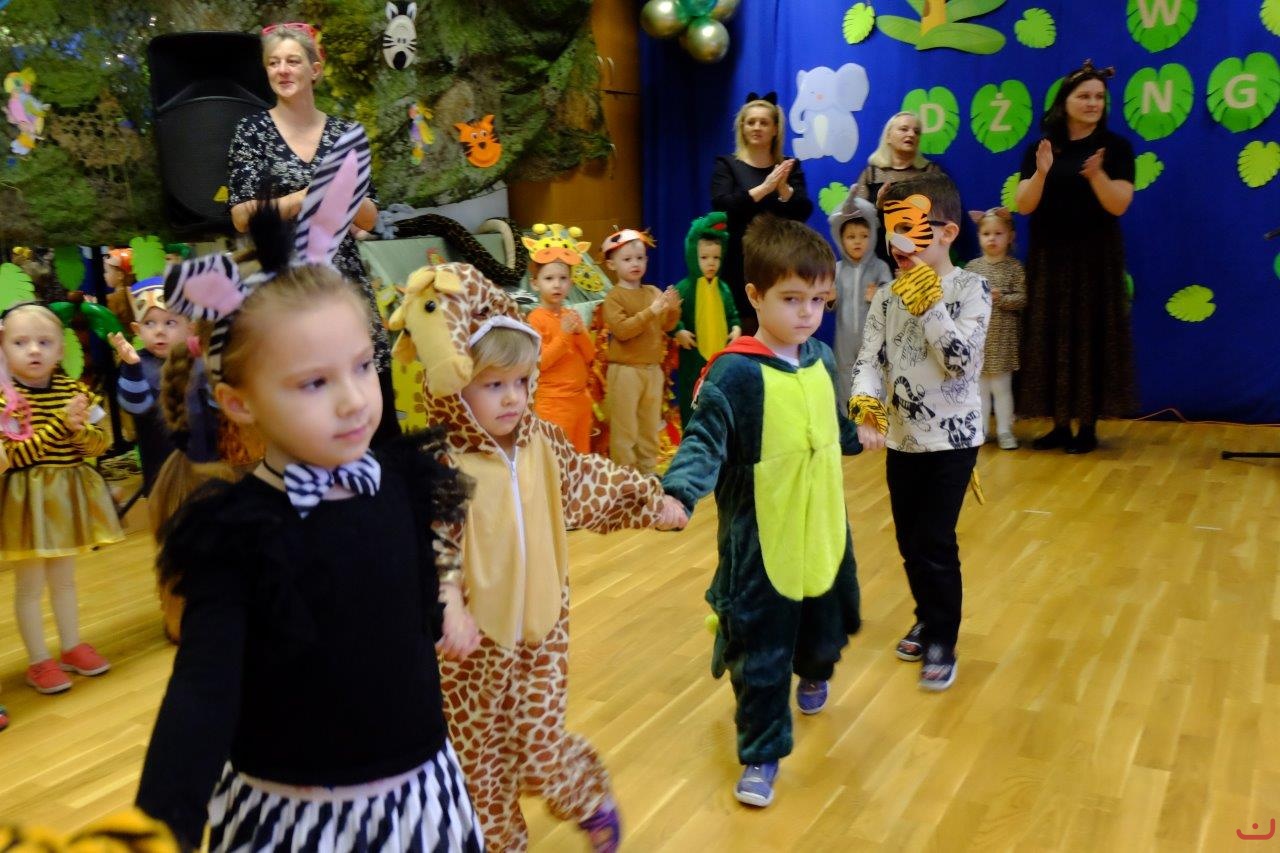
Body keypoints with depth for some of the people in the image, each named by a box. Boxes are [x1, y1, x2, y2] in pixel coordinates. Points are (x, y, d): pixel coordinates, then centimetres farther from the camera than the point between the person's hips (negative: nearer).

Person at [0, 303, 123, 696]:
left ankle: (72, 647, 32)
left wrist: (79, 429, -22)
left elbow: (101, 442, 0)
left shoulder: (74, 390, 0)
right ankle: (39, 661, 18)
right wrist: (60, 423, -26)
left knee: (65, 578, 19)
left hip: (69, 494, 5)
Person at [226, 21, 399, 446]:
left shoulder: (346, 133, 8)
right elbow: (241, 217, -6)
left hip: (344, 280, 2)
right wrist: (311, 192, -14)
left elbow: (369, 219, 8)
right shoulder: (252, 130, 2)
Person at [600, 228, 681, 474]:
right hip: (625, 370, -6)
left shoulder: (654, 292, 8)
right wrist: (651, 311, -26)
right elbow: (622, 330, -21)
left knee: (651, 425, 15)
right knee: (625, 428, 0)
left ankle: (648, 470, 27)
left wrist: (673, 310, -14)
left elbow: (667, 326, 7)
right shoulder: (614, 297, -8)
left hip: (653, 368, 6)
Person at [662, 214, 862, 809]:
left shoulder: (821, 358, 3)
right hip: (759, 544, -6)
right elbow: (704, 442, -24)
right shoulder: (735, 373, -18)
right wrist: (676, 492, -42)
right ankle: (761, 755, 23)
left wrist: (857, 438, 41)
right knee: (760, 654, 5)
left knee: (825, 630, 24)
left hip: (823, 533, 6)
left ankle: (814, 674, 58)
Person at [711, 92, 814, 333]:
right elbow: (721, 206, -11)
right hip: (741, 262, -2)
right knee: (742, 332, -6)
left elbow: (803, 212, 1)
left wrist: (783, 188, -17)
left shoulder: (790, 166, 12)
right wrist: (764, 188, -18)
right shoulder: (727, 164, 6)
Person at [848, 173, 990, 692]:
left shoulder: (970, 289, -10)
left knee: (935, 543, -5)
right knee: (910, 542, 14)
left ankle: (942, 643, 11)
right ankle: (929, 619, 35)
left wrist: (928, 305, -24)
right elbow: (869, 360, -3)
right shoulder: (887, 297, 3)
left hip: (952, 438, -5)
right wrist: (865, 410, -21)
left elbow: (962, 362, -20)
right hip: (901, 438, 5)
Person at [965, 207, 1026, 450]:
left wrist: (1001, 298, -21)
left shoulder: (1015, 267, -2)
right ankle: (979, 430, 16)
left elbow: (1022, 299, -8)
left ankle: (1005, 430, 13)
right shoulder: (972, 266, 5)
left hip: (1003, 336, -2)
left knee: (1002, 386, 4)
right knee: (980, 386, 8)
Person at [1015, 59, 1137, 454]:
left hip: (1096, 258, -2)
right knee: (1050, 338, 4)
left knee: (1092, 339, 0)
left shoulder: (1116, 147, -2)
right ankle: (1060, 425, 13)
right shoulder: (1040, 148, 3)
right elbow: (1024, 206, -5)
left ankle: (1088, 427, 8)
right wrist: (1041, 172, -22)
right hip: (1049, 258, 2)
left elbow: (1118, 205, -11)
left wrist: (1097, 175, -27)